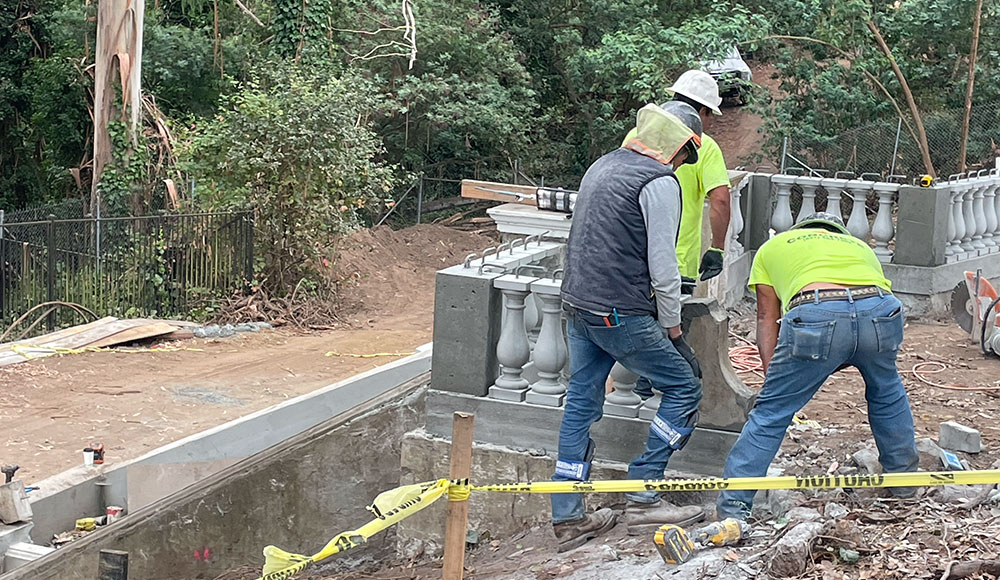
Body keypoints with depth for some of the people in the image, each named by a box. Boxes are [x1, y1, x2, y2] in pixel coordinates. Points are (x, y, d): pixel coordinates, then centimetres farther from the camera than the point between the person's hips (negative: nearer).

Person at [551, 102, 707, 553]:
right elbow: (663, 267, -13)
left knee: (581, 403, 13)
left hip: (576, 306, 9)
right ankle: (643, 499, 4)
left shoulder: (602, 166, 16)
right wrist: (674, 332, -3)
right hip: (622, 314, -9)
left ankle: (567, 518, 16)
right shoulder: (660, 182, -11)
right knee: (684, 387, 4)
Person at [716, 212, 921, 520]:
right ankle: (903, 476, 45)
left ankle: (734, 502, 8)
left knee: (771, 410, 8)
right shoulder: (860, 246, 42)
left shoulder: (772, 247, 35)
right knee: (886, 390, 33)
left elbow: (767, 318, 25)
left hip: (816, 316, -3)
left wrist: (773, 374, 19)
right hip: (882, 309, 3)